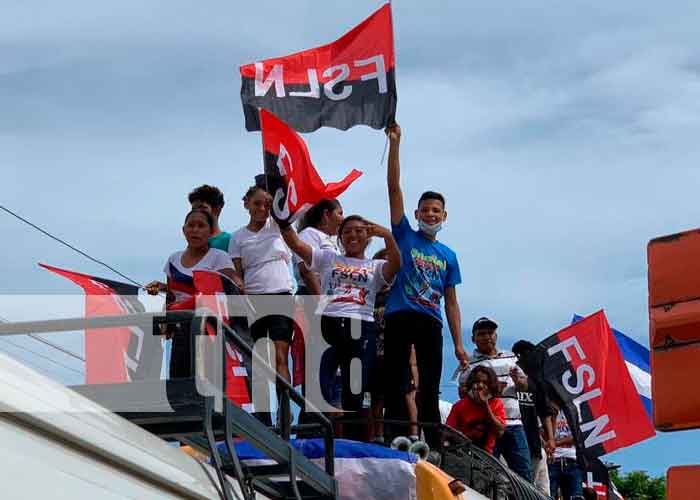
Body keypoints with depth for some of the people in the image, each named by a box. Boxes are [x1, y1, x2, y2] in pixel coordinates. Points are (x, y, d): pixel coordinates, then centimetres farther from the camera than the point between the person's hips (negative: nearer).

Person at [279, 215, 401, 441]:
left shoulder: (375, 267, 18)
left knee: (354, 392, 2)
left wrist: (387, 235, -14)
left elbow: (395, 265, -5)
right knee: (317, 388, -14)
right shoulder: (328, 259, 19)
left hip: (362, 330, 1)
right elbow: (297, 245, 6)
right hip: (328, 324, -1)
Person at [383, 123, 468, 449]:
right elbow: (394, 187, 3)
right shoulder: (404, 236, 11)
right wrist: (395, 144, -5)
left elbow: (451, 303, 18)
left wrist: (459, 344, 9)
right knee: (396, 386, -6)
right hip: (400, 317, -3)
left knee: (430, 391, 2)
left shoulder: (448, 256, 18)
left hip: (430, 323, 3)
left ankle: (432, 449, 2)